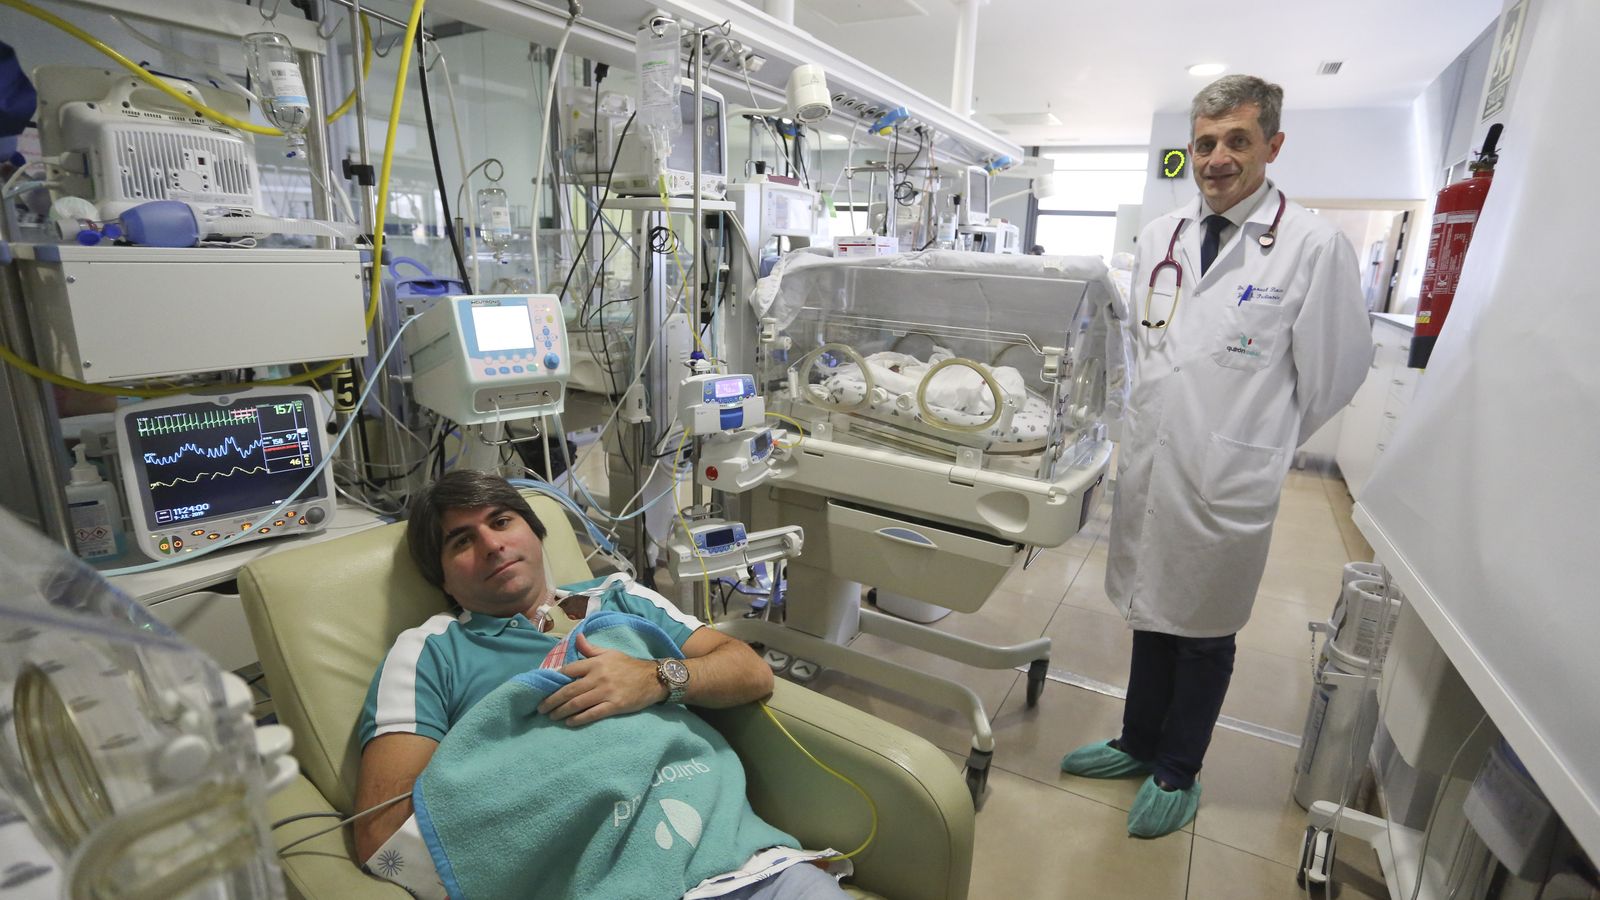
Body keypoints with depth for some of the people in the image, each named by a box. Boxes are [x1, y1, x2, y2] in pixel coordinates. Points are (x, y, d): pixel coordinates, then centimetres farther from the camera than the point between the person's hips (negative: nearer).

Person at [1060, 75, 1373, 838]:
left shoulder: (1314, 246, -10)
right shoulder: (1157, 237, 5)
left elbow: (1337, 370, -4)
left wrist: (1261, 445, 6)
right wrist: (1158, 422, 15)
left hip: (1228, 479, -4)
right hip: (1148, 465, 5)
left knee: (1205, 631, 13)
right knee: (1151, 613, 19)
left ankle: (1177, 774, 33)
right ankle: (1139, 744, 39)